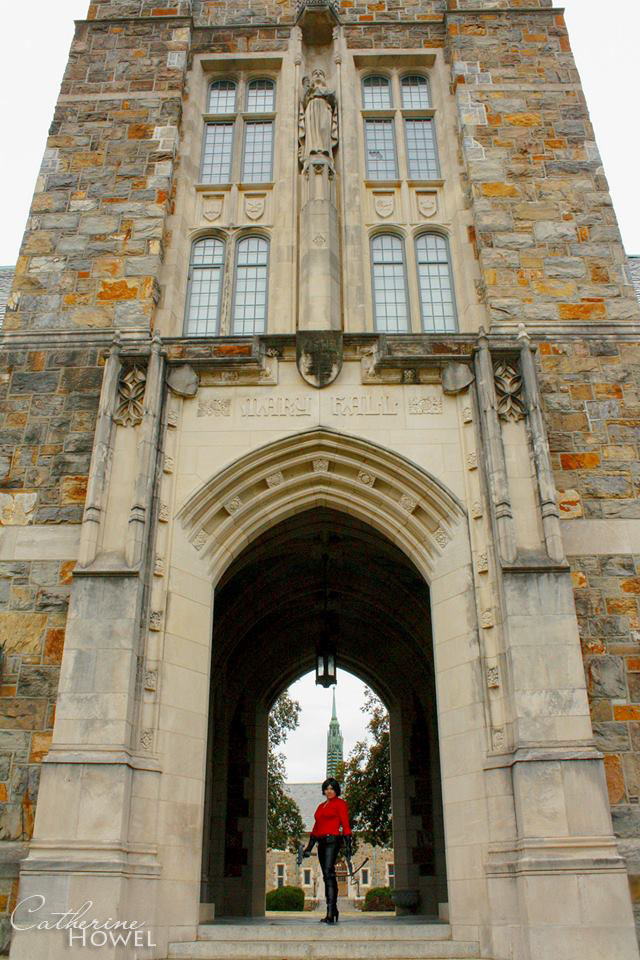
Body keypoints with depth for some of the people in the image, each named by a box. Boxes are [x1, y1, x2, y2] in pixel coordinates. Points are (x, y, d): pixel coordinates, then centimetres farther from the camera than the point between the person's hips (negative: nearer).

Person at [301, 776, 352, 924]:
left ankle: (330, 914, -24)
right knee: (328, 876, 12)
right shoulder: (321, 806, 21)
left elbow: (345, 824, -6)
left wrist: (348, 844, -13)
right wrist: (309, 846, 19)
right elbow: (316, 826, 22)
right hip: (322, 843, 8)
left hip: (333, 841, -8)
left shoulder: (340, 803, 1)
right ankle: (334, 911, 21)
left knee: (328, 874, -18)